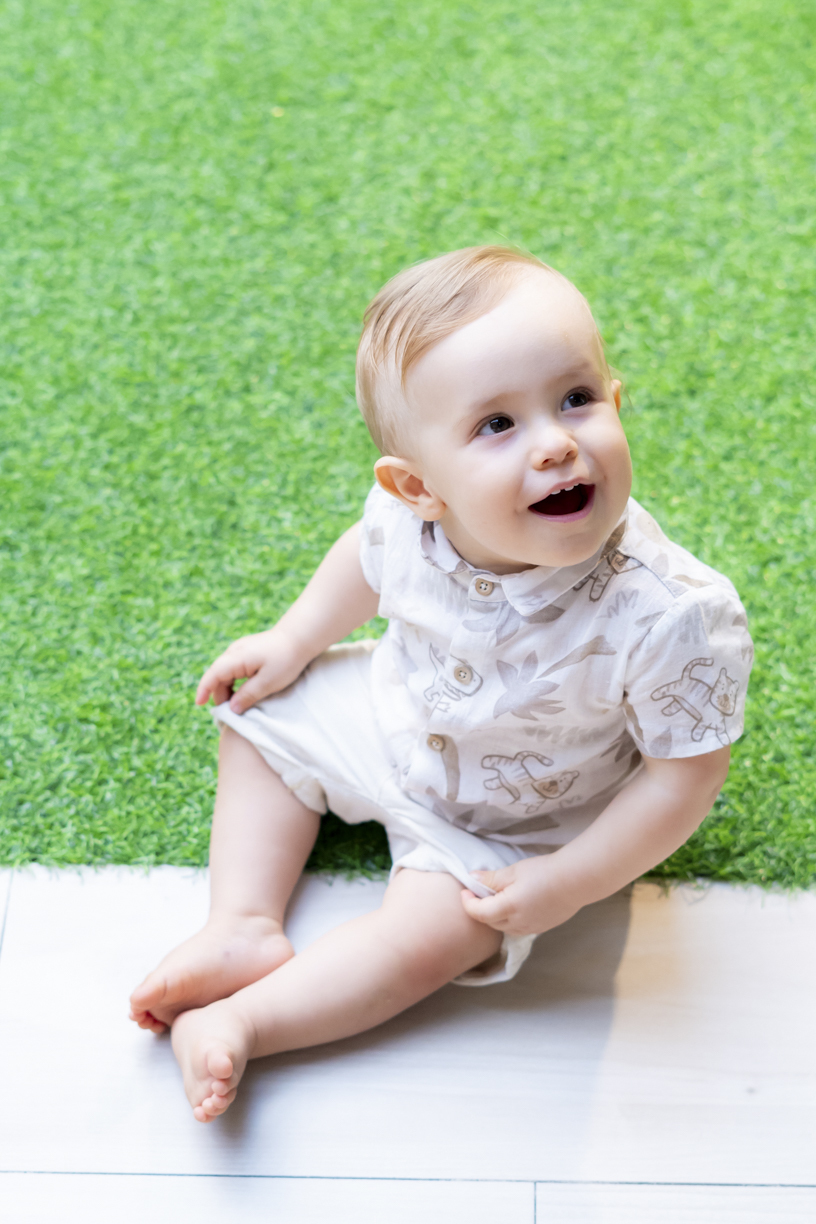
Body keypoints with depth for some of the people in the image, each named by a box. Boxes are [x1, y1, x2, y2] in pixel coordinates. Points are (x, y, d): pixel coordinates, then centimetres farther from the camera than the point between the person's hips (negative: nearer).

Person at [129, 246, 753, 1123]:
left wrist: (567, 887, -23)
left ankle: (243, 1021, 0)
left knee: (425, 940, -16)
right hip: (396, 720, 5)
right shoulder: (409, 515, -29)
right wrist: (294, 641, 3)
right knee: (264, 716, 10)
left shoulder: (673, 616, -41)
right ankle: (244, 928, 8)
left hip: (510, 820, -5)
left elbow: (683, 775, -25)